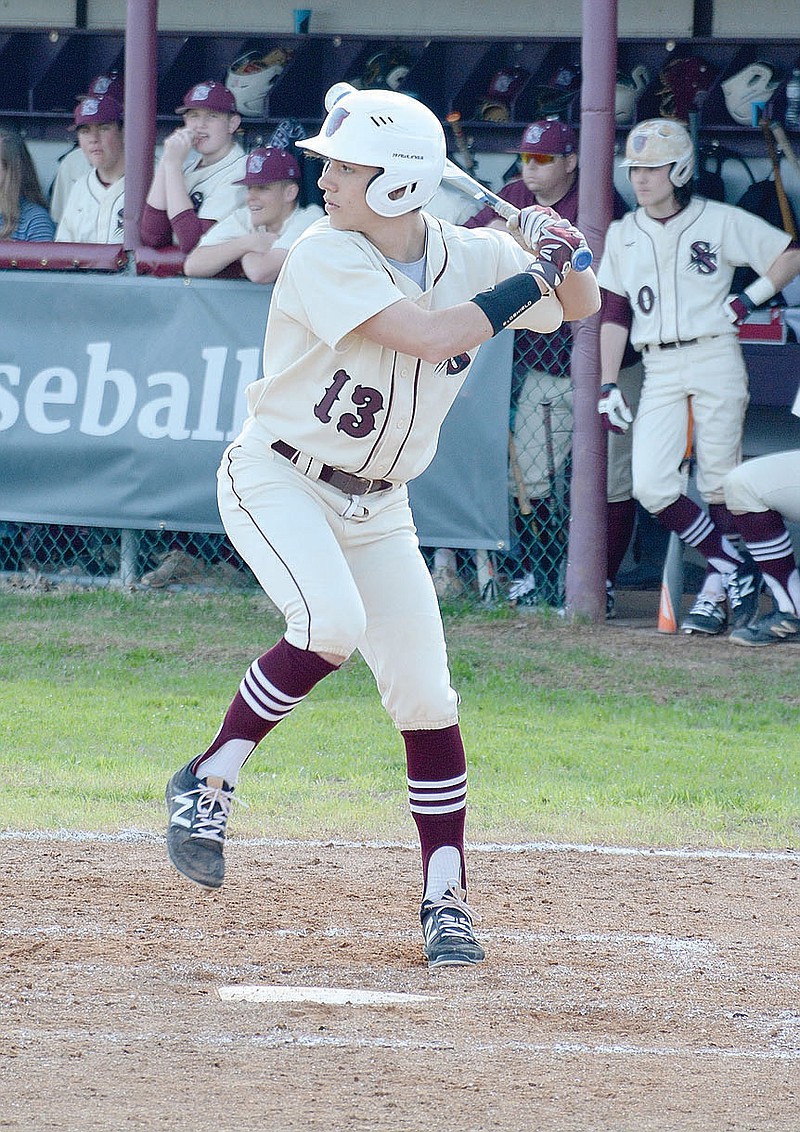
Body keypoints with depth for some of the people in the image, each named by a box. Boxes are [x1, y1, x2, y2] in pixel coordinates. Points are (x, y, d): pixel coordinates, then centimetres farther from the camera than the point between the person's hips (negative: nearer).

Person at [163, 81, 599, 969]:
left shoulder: (469, 257, -5)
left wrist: (566, 258, -15)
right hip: (277, 478, -5)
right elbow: (430, 337, -32)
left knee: (425, 694, -3)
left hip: (375, 504, 5)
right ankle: (209, 782, -15)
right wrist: (534, 276, -23)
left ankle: (446, 899, 5)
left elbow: (581, 306, 8)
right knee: (332, 621, -31)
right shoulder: (325, 259, -21)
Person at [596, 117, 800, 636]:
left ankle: (720, 586, 8)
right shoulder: (623, 234, 12)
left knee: (721, 486, -5)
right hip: (659, 372, 4)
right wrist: (608, 386, 6)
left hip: (715, 359, -4)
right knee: (651, 487, -11)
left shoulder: (720, 221, 1)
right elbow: (614, 314, 12)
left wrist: (752, 297, -7)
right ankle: (737, 570, 3)